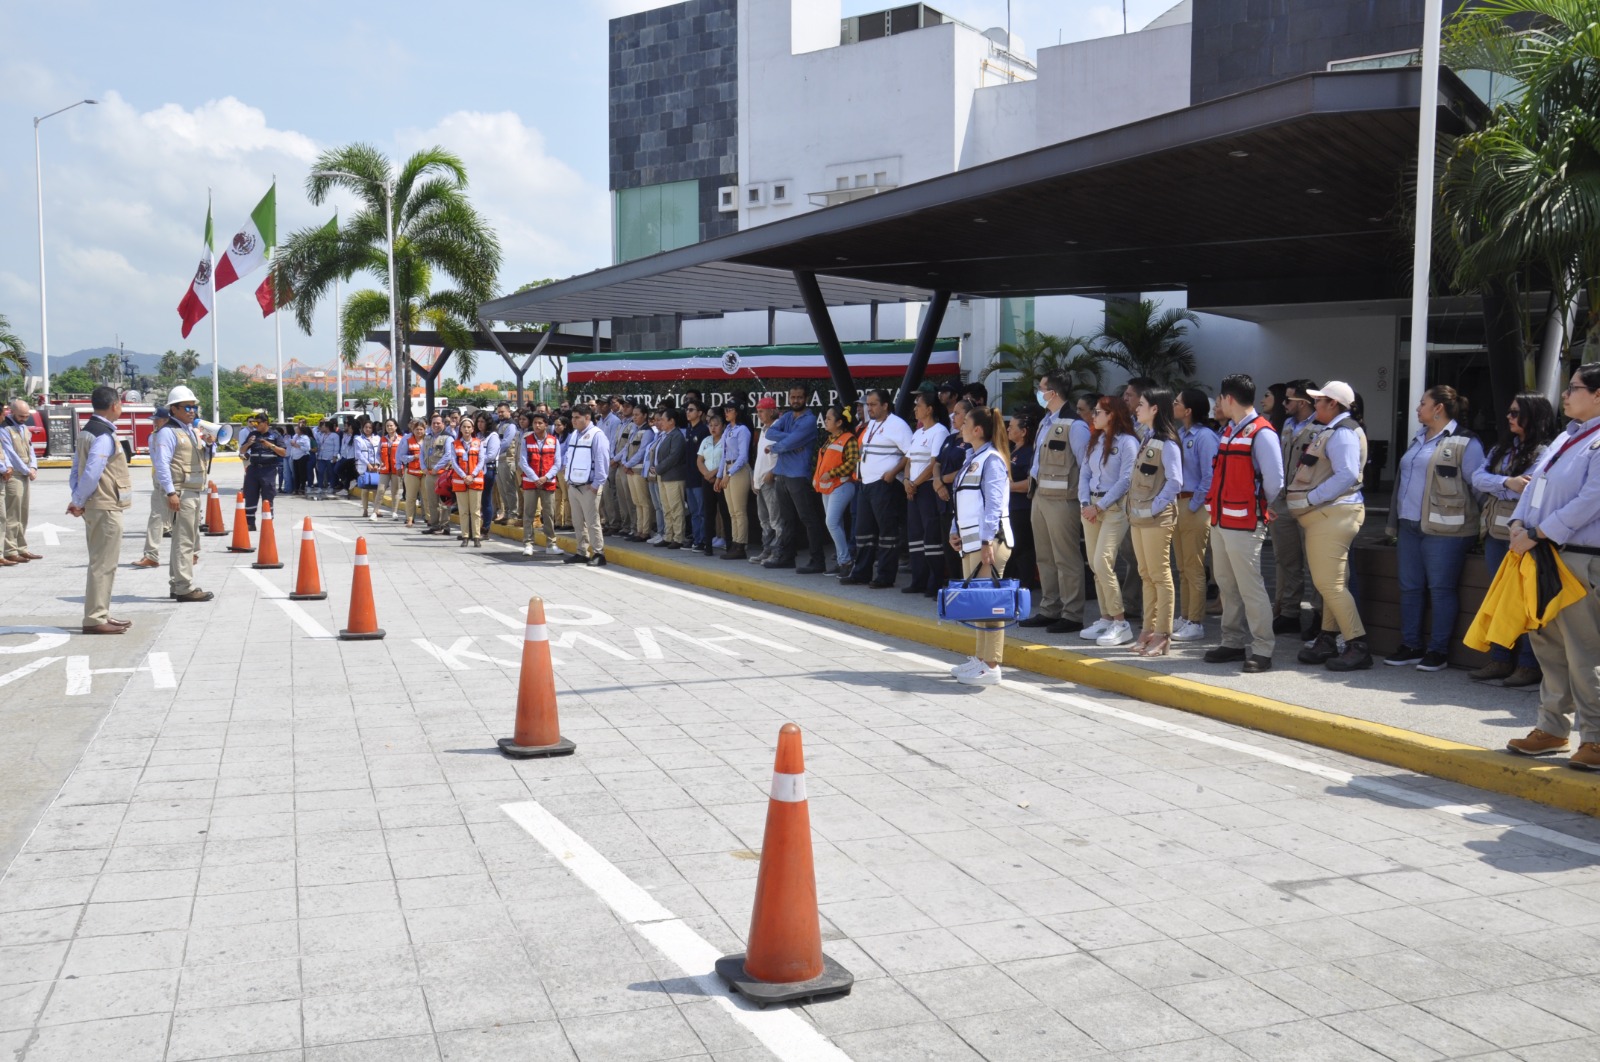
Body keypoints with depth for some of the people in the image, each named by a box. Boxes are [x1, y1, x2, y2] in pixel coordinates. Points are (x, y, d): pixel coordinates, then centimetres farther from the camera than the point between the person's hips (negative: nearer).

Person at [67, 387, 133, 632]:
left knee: (101, 563, 17)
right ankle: (94, 619, -1)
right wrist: (78, 502, -11)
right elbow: (91, 473, -23)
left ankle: (100, 615, 24)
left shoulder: (86, 432, 14)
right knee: (103, 564, -4)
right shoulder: (104, 436, -17)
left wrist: (77, 500, 6)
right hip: (106, 508, -10)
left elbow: (76, 471, 13)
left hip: (93, 508, 10)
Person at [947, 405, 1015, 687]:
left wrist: (987, 541, -21)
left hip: (989, 539, -10)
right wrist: (956, 530, 17)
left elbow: (994, 503, -17)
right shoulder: (972, 459, 19)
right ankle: (980, 658, 22)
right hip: (970, 541, 10)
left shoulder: (991, 460, -10)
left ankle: (991, 667, -6)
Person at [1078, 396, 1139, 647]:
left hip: (1115, 506, -8)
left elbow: (1126, 480, -14)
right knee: (1095, 565, 8)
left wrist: (1100, 506, -14)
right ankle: (1105, 619, 16)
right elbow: (1084, 473, 13)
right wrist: (1085, 503, -2)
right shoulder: (1095, 441, 15)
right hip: (1091, 506, 8)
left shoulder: (1127, 442, -9)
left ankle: (1120, 624, -9)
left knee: (1103, 563, -16)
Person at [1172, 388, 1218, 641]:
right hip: (1177, 504, 8)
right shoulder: (1179, 434, 10)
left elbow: (1210, 477, -16)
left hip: (1195, 508, -8)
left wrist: (1193, 506, -14)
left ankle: (1196, 623, 4)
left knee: (1194, 568, -3)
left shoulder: (1204, 436, -14)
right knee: (1183, 567, 14)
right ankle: (1184, 617, 23)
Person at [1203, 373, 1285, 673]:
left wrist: (1265, 509, -1)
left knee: (1249, 587, -7)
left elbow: (1274, 480, -15)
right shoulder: (1228, 431, 15)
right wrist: (1214, 505, 13)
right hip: (1220, 520, 9)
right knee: (1226, 585, 14)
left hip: (1245, 524, -9)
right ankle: (1234, 642, 23)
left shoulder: (1261, 433, -13)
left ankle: (1262, 651, -3)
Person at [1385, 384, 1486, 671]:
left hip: (1443, 529, -8)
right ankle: (1411, 646, 18)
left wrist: (1468, 519, -5)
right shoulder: (1419, 439, 18)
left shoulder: (1465, 443, -7)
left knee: (1441, 589, -2)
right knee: (1410, 588, 10)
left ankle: (1438, 651, 5)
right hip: (1410, 526, 8)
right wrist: (1397, 519, 20)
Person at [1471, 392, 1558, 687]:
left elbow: (1531, 492, -20)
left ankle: (1529, 666, 3)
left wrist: (1492, 486, -8)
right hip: (1495, 534, 8)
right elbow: (1477, 478, 2)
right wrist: (1507, 482, -16)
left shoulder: (1544, 453, -9)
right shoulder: (1502, 450, 16)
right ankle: (1500, 661, 18)